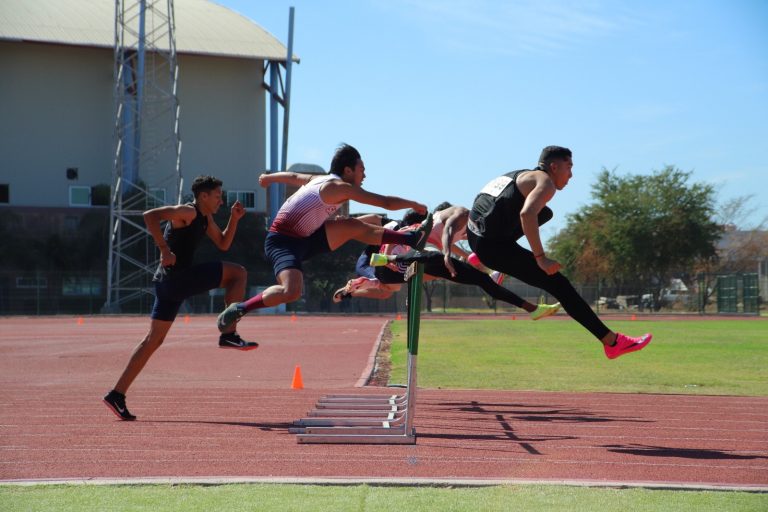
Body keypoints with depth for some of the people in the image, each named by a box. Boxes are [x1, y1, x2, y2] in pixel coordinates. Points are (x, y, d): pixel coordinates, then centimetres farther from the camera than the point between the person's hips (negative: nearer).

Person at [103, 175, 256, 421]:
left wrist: (234, 218, 14)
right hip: (177, 277, -10)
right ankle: (228, 334, -6)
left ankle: (117, 394, 8)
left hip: (168, 283, 10)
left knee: (153, 340, 9)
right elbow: (150, 216, -22)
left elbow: (223, 244, 28)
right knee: (238, 273, -4)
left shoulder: (205, 218, 20)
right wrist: (165, 249, -24)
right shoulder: (187, 212, -10)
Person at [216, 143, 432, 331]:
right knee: (291, 292, -32)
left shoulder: (320, 179, 11)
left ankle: (411, 238, 9)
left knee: (353, 226, 4)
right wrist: (414, 205, 0)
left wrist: (269, 177, 50)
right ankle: (239, 309, -19)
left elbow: (293, 176, 31)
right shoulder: (341, 187, -16)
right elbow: (386, 202, -15)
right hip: (283, 243, -9)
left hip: (303, 238, 9)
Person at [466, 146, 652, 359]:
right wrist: (540, 258, -26)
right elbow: (527, 214, -27)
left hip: (475, 234, 9)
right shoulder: (545, 182, -6)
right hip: (493, 246, -9)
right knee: (559, 284, -8)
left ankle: (483, 260, 31)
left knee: (546, 213, 32)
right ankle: (612, 341, -11)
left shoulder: (522, 175, 22)